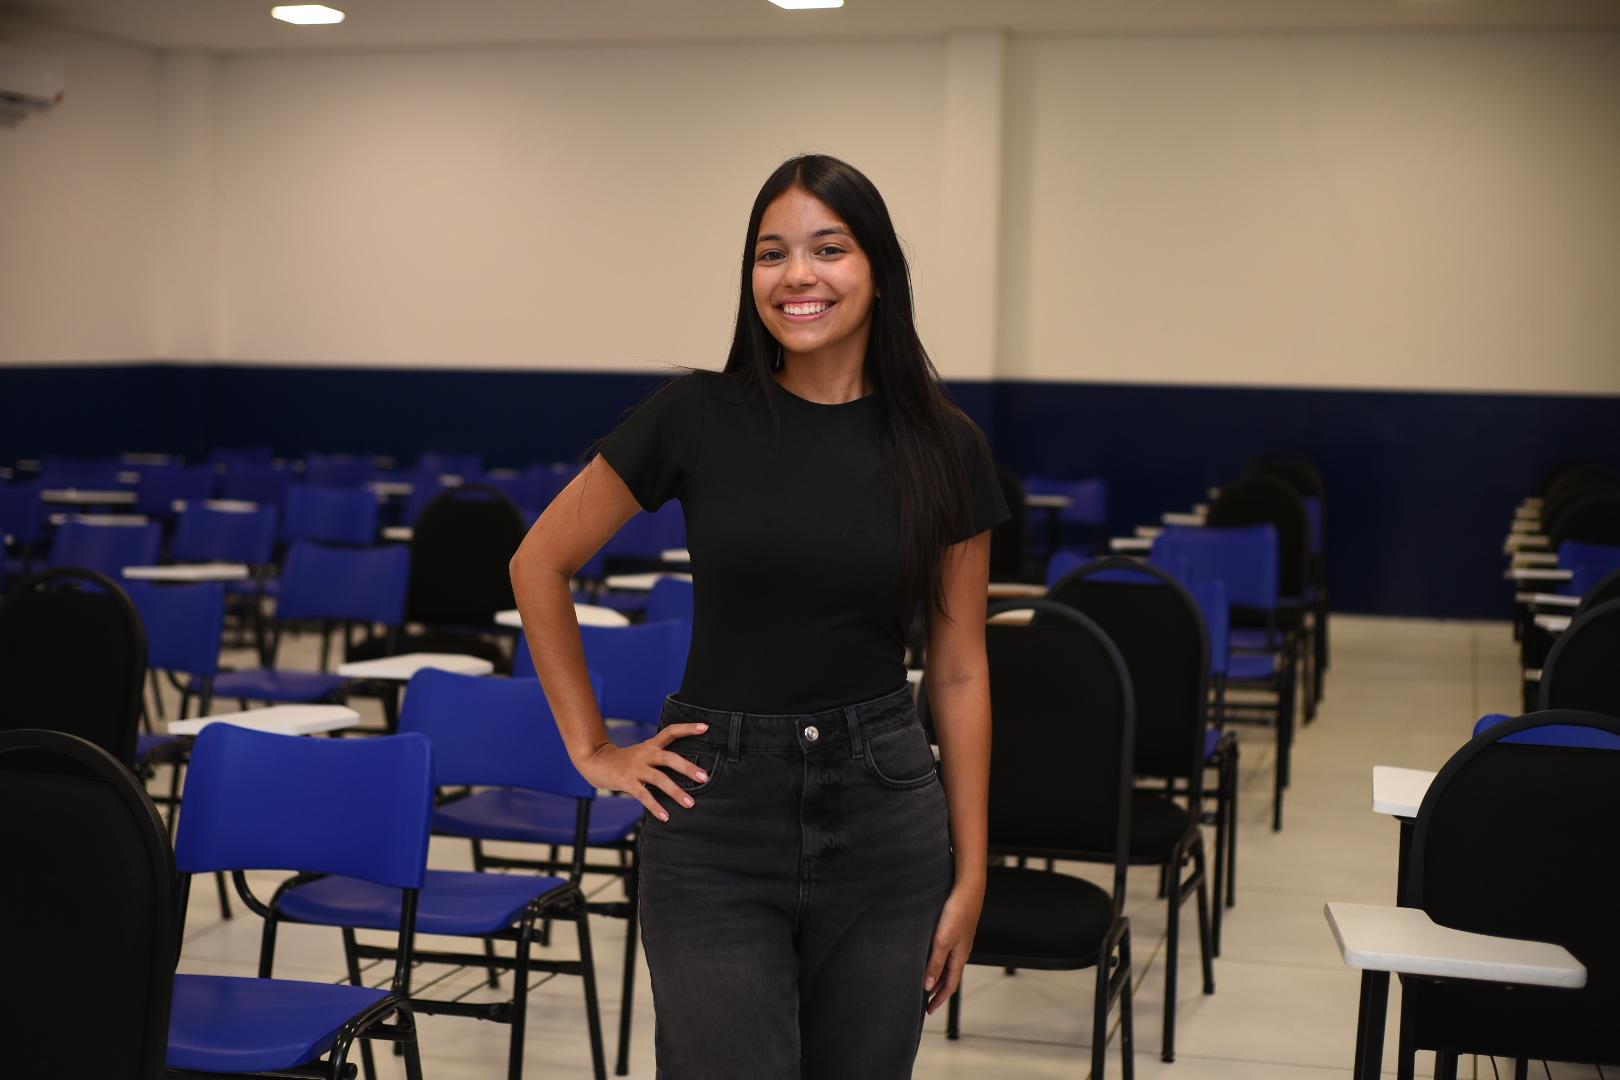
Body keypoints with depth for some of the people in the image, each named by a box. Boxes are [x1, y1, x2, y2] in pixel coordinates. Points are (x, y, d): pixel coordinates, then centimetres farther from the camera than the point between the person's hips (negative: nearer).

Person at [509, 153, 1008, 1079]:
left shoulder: (944, 447, 0)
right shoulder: (699, 415, -5)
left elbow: (960, 671, 5)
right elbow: (540, 565, 5)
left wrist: (970, 874, 5)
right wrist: (593, 749, 2)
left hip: (885, 821, 2)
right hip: (717, 815, -2)